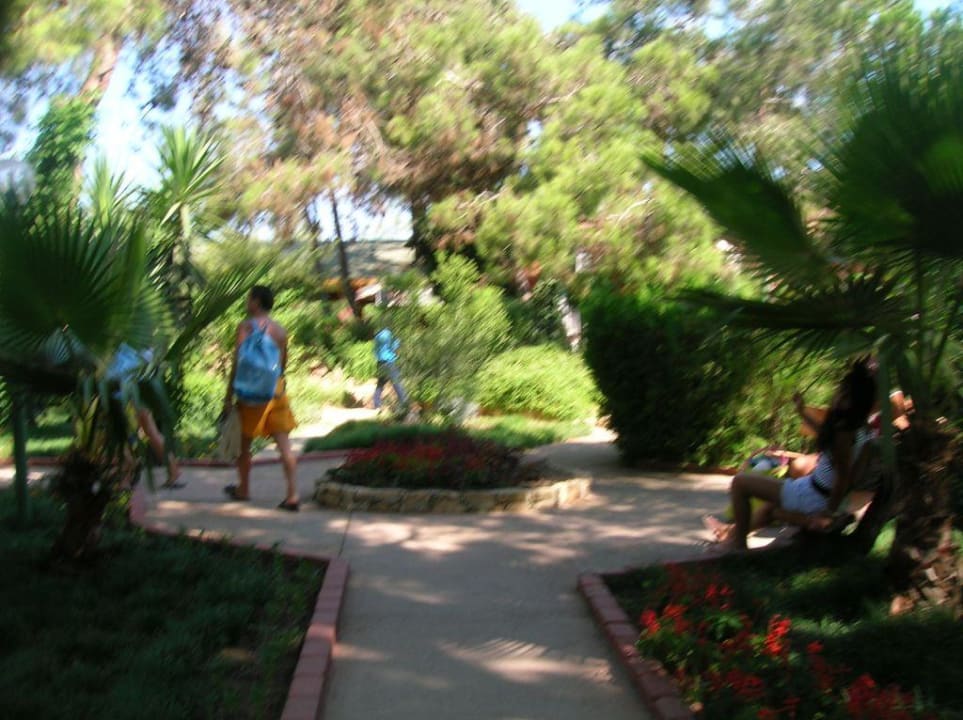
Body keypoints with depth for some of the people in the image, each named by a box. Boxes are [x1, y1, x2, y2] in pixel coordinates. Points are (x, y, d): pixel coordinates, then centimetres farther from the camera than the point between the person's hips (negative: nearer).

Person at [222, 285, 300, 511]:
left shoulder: (245, 326, -6)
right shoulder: (280, 330, 5)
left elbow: (237, 362, -10)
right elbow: (283, 363, 11)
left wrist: (229, 394, -6)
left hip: (250, 393, -3)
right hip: (275, 391, 3)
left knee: (245, 442, 15)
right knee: (284, 445, -1)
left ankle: (243, 489, 29)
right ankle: (292, 495, -6)